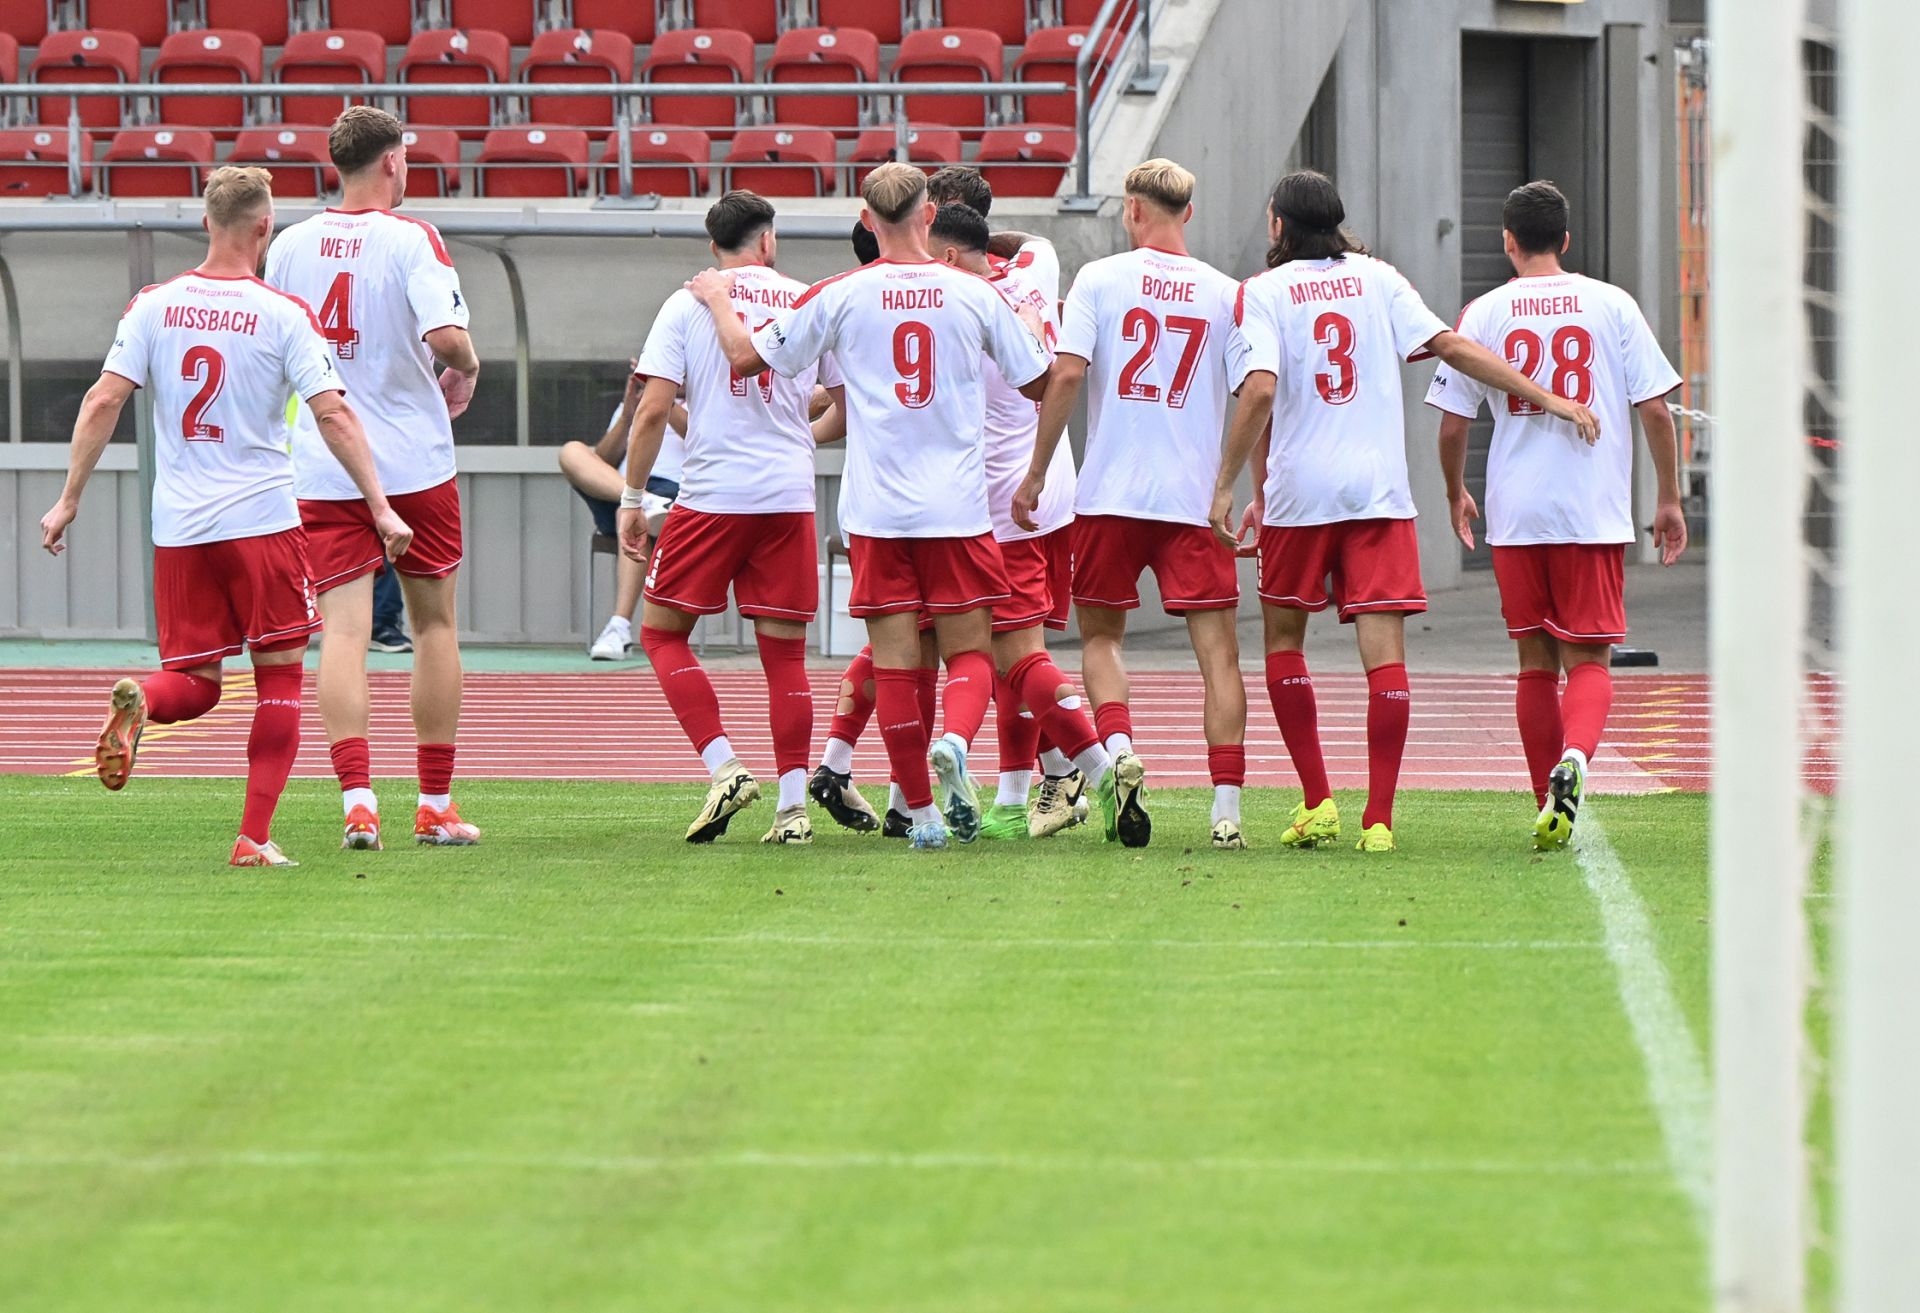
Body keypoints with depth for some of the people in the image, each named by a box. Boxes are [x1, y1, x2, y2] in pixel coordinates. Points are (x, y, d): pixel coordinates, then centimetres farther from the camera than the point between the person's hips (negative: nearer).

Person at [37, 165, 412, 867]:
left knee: (194, 683, 12)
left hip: (177, 527, 3)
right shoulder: (284, 315, -6)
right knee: (280, 681, 8)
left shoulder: (153, 306, 3)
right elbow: (333, 416, -9)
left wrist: (69, 500, 4)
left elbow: (103, 401, -2)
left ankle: (139, 704, -23)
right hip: (262, 518, -3)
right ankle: (255, 837, -1)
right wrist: (381, 507, -4)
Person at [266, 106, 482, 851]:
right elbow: (445, 335, -21)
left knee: (343, 631, -3)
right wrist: (466, 371, 0)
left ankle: (357, 799, -19)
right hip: (415, 464, -2)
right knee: (434, 623, 12)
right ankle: (436, 806, 15)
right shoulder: (411, 239, -9)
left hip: (322, 472, 2)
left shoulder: (290, 245, 4)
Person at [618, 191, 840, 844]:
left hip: (710, 495, -2)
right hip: (791, 496, 2)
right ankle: (793, 808, 3)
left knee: (662, 634, 10)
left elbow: (653, 408, -4)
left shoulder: (688, 304, 1)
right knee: (785, 653, 7)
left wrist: (632, 498, 2)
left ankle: (725, 768, -5)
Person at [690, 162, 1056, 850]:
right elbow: (1039, 382, 10)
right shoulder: (974, 294, 0)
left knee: (894, 664, 4)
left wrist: (718, 300, 23)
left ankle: (922, 814, 2)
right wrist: (1041, 333, 32)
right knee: (969, 652, 7)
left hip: (876, 510, 0)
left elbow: (746, 357, 4)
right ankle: (954, 744, -23)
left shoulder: (840, 296, -2)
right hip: (958, 508, 0)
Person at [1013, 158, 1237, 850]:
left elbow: (1066, 376, -8)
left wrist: (1035, 475, -2)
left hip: (1109, 495, 0)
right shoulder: (1225, 293, 4)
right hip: (1197, 499, 0)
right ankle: (1227, 810, -6)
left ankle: (1120, 751, -10)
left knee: (1101, 634, 15)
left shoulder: (1099, 279, -1)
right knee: (1218, 648, 1)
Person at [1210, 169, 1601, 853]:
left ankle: (1317, 802, 8)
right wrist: (1548, 398, 0)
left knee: (1283, 637, 16)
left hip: (1297, 490, -1)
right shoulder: (1377, 278, 7)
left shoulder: (1262, 291, 0)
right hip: (1379, 490, 1)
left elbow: (1259, 391, -14)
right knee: (1384, 651, -3)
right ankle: (1378, 818, -11)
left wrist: (1226, 484, -11)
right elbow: (1450, 346, -1)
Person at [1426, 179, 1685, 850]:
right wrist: (1669, 500, 9)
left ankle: (1549, 806, 15)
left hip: (1514, 517, 1)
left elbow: (1452, 424, 3)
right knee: (1589, 660, 1)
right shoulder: (1613, 305, 2)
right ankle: (1574, 758, -28)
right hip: (1596, 513, -1)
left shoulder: (1484, 314, 2)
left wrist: (1456, 494, 20)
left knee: (1536, 662, 12)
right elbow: (1656, 410, 0)